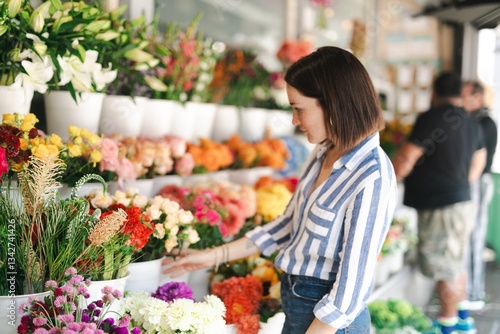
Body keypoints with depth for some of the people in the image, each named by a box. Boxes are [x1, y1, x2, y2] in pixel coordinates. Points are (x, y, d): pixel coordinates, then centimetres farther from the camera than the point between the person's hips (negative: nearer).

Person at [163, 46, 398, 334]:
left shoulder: (371, 181, -25)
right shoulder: (324, 153, 1)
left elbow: (350, 291, -22)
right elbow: (290, 224, 12)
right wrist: (217, 255, 11)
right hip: (296, 304, 7)